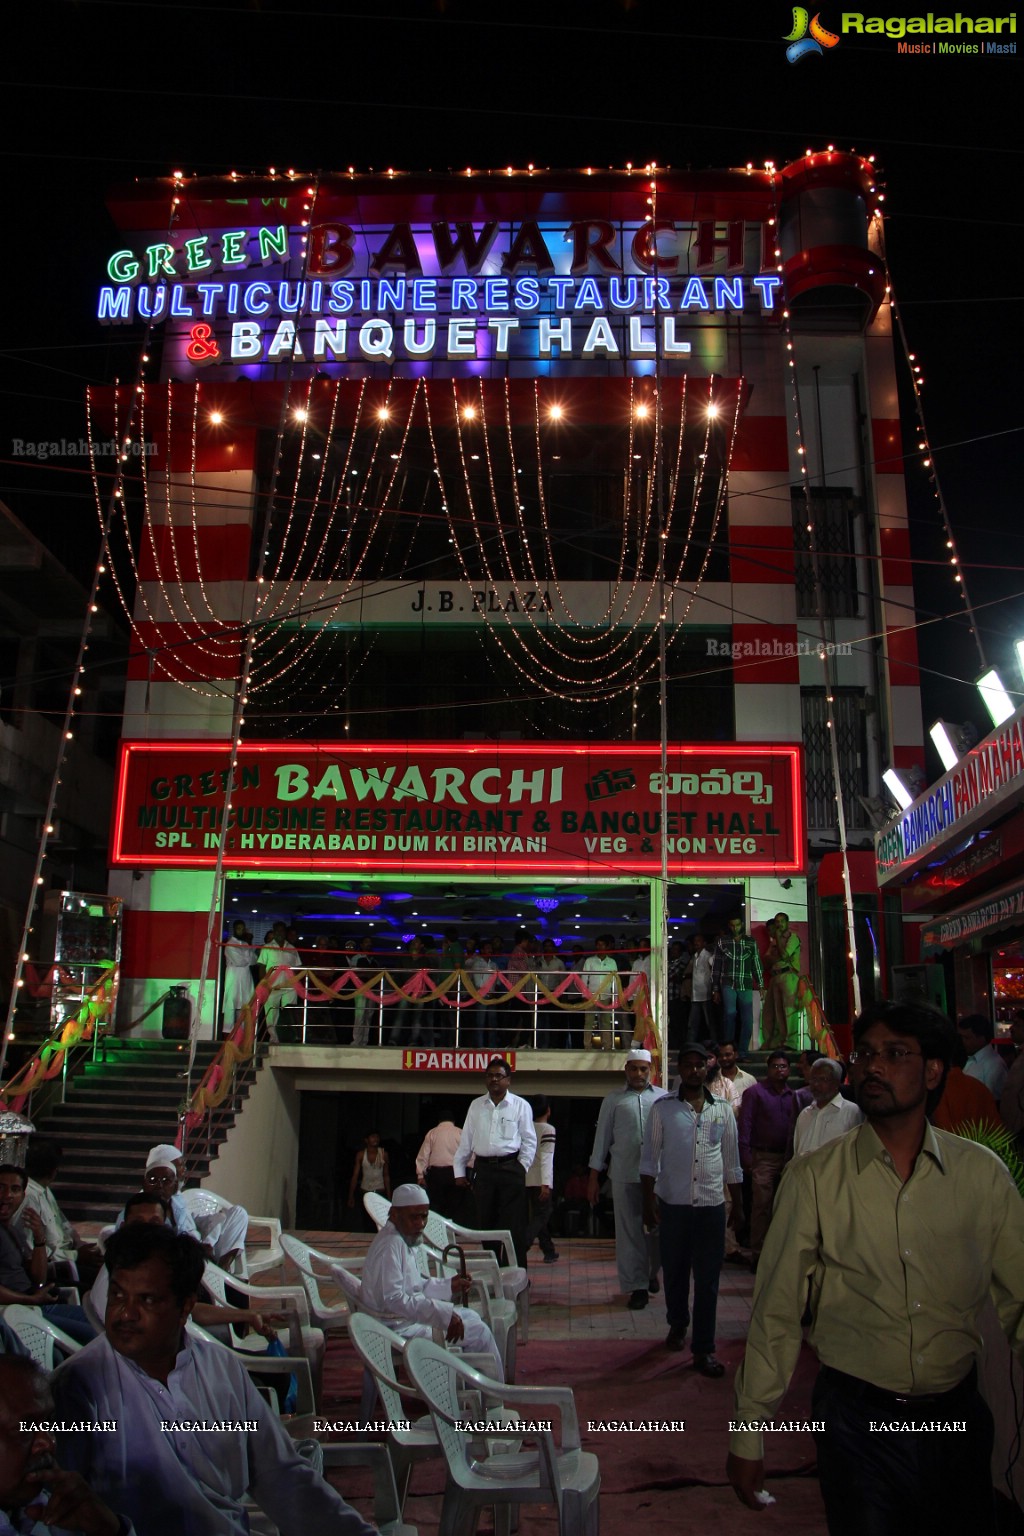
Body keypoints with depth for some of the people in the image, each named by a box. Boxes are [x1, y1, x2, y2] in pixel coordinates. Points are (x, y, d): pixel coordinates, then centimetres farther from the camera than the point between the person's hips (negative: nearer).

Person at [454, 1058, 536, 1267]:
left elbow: (529, 1141, 4)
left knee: (513, 1225, -4)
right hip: (483, 1169, 3)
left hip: (510, 1169, -3)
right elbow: (465, 1140, 12)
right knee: (485, 1223, 8)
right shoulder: (476, 1106, 11)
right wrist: (459, 1171, 10)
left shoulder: (520, 1105, 2)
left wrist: (521, 1167, -4)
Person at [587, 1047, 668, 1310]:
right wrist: (594, 1177, 7)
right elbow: (602, 1138, 8)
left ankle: (653, 1272, 36)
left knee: (658, 1228, 10)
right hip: (624, 1176, 0)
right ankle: (638, 1286, 17)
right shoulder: (614, 1099, 7)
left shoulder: (663, 1098, 6)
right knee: (629, 1232, 4)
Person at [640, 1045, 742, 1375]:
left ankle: (704, 1349, 13)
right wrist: (648, 1202, -4)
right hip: (673, 1203, -1)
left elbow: (732, 1161, 12)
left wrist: (738, 1205, 11)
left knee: (708, 1279, 3)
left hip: (712, 1205, 1)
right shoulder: (663, 1108, -1)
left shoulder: (723, 1109, 5)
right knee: (674, 1271, 13)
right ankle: (677, 1324, 38)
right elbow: (649, 1158, 1)